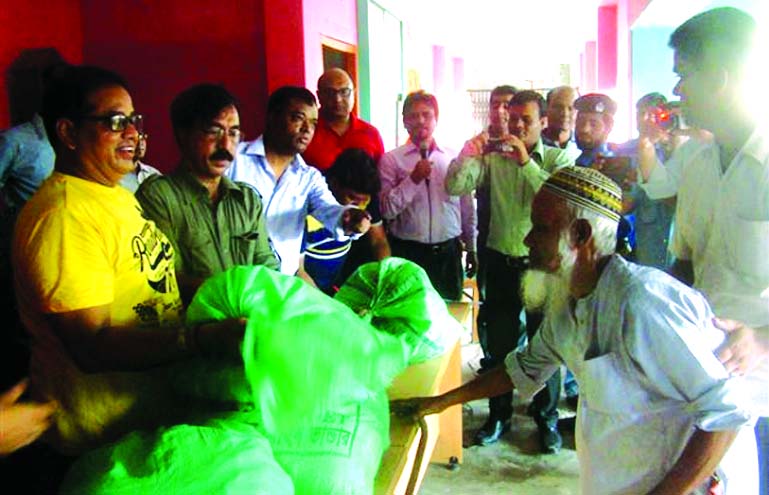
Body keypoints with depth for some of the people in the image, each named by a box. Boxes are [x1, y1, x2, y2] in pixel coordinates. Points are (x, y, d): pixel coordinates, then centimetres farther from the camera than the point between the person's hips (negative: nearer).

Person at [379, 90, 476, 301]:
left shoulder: (454, 158, 6)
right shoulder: (391, 160, -1)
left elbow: (467, 208, 12)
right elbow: (387, 210, -9)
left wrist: (471, 248, 15)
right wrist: (413, 179, -17)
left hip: (448, 252, 2)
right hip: (408, 252, -2)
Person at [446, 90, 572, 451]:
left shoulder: (558, 159, -1)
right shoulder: (494, 157, 4)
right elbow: (454, 187, -6)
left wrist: (526, 162, -23)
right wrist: (467, 156, -22)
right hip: (501, 261, 2)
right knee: (498, 343, 12)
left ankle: (547, 418, 26)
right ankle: (499, 415, 29)